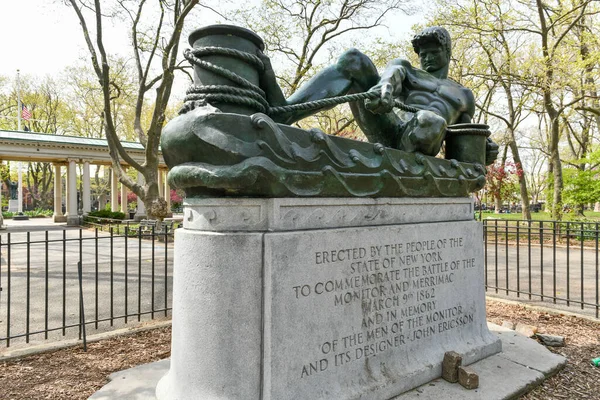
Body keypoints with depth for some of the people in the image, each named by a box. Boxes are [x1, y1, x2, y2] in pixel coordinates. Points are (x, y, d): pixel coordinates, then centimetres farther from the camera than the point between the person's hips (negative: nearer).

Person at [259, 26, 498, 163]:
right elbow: (393, 74, 0)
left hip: (416, 147, 0)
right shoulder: (405, 68, 27)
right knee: (354, 60, -20)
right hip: (386, 133, 1)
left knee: (431, 121, -41)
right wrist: (384, 87, -29)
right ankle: (280, 114, -38)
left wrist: (486, 149, 5)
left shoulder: (463, 95, 34)